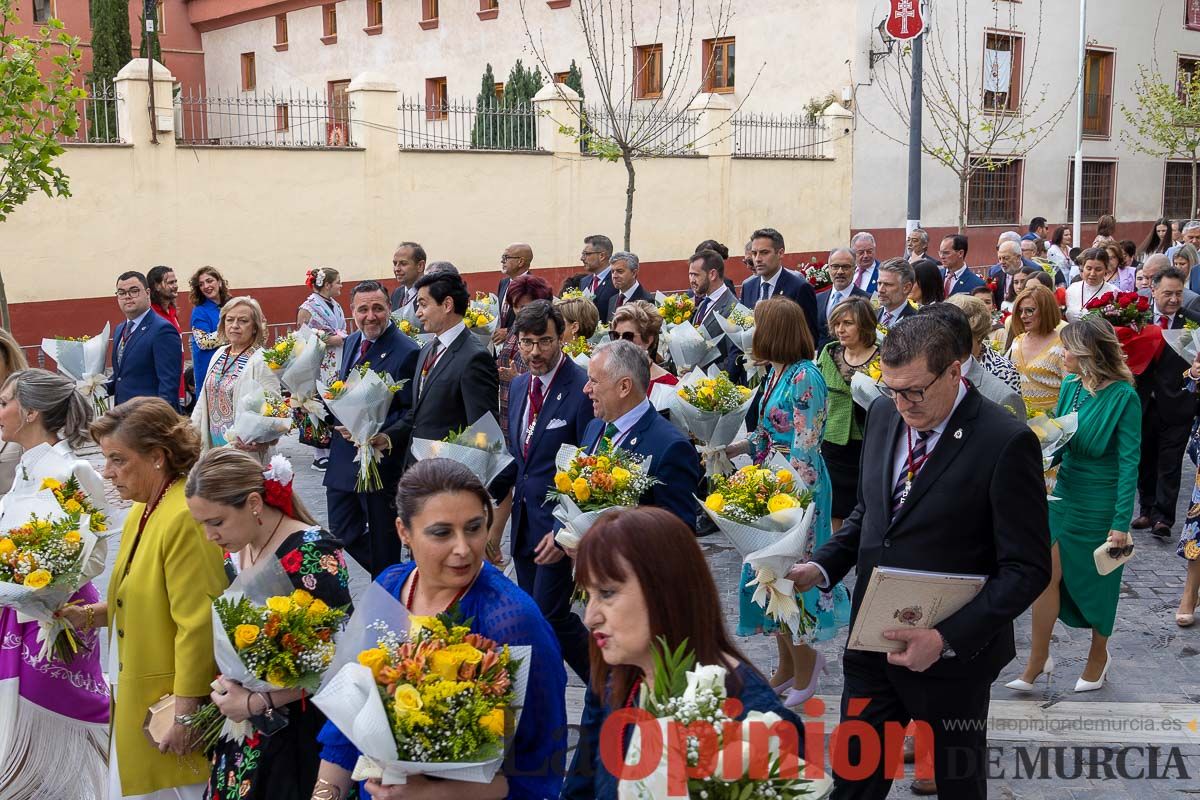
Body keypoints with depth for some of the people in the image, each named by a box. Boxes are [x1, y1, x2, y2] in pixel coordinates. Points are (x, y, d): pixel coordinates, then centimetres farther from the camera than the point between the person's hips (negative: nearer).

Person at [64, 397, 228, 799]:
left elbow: (198, 624, -23)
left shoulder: (186, 517, -22)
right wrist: (93, 614, 4)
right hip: (139, 701, 9)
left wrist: (185, 712, -20)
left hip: (175, 706, -9)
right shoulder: (142, 512, 9)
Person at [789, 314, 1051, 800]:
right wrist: (821, 567, -2)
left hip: (953, 653, -5)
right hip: (873, 642, 5)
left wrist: (947, 640, -25)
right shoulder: (883, 416, 2)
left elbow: (1027, 569, -17)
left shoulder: (1006, 442, -18)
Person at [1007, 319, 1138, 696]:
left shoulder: (1124, 397, -18)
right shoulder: (1070, 385, 0)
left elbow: (1129, 462, -17)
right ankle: (1038, 659, 12)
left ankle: (1099, 655, 32)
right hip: (1065, 493, 5)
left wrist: (1122, 521, -19)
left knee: (1097, 580, 11)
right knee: (1046, 574, 1)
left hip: (1100, 503, -5)